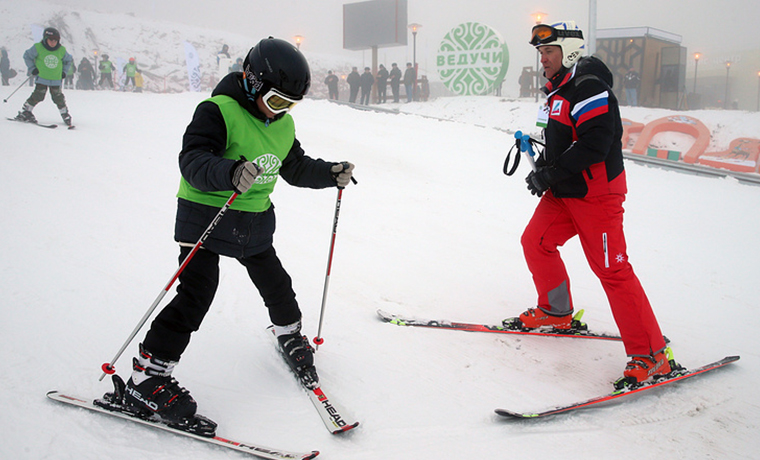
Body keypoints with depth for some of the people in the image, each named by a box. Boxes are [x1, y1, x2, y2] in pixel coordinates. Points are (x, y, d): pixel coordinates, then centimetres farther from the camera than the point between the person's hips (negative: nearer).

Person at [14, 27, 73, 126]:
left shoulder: (62, 50, 0)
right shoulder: (38, 48, -7)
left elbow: (68, 60, 18)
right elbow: (27, 56, 4)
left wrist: (64, 71, 9)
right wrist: (32, 68, -4)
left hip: (56, 80, 2)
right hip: (41, 78, -2)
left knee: (58, 98, 2)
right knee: (38, 95, -8)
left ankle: (65, 115, 16)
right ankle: (24, 112, 4)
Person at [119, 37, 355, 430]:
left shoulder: (283, 124, 7)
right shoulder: (218, 111, -18)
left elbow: (295, 166, 19)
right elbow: (192, 160, -29)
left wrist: (330, 174, 4)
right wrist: (230, 174, -47)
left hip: (254, 221, 7)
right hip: (206, 215, -7)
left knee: (275, 283, 16)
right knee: (196, 294, -12)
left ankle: (291, 337, 45)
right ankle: (147, 376, -3)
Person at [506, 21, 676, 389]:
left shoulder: (588, 86, -16)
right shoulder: (559, 89, 15)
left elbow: (595, 142, -26)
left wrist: (550, 174, -22)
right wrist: (543, 165, 8)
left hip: (596, 192, -10)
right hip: (564, 192, 10)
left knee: (611, 269, -11)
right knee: (535, 241, 10)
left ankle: (652, 356, -4)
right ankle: (556, 312, 29)